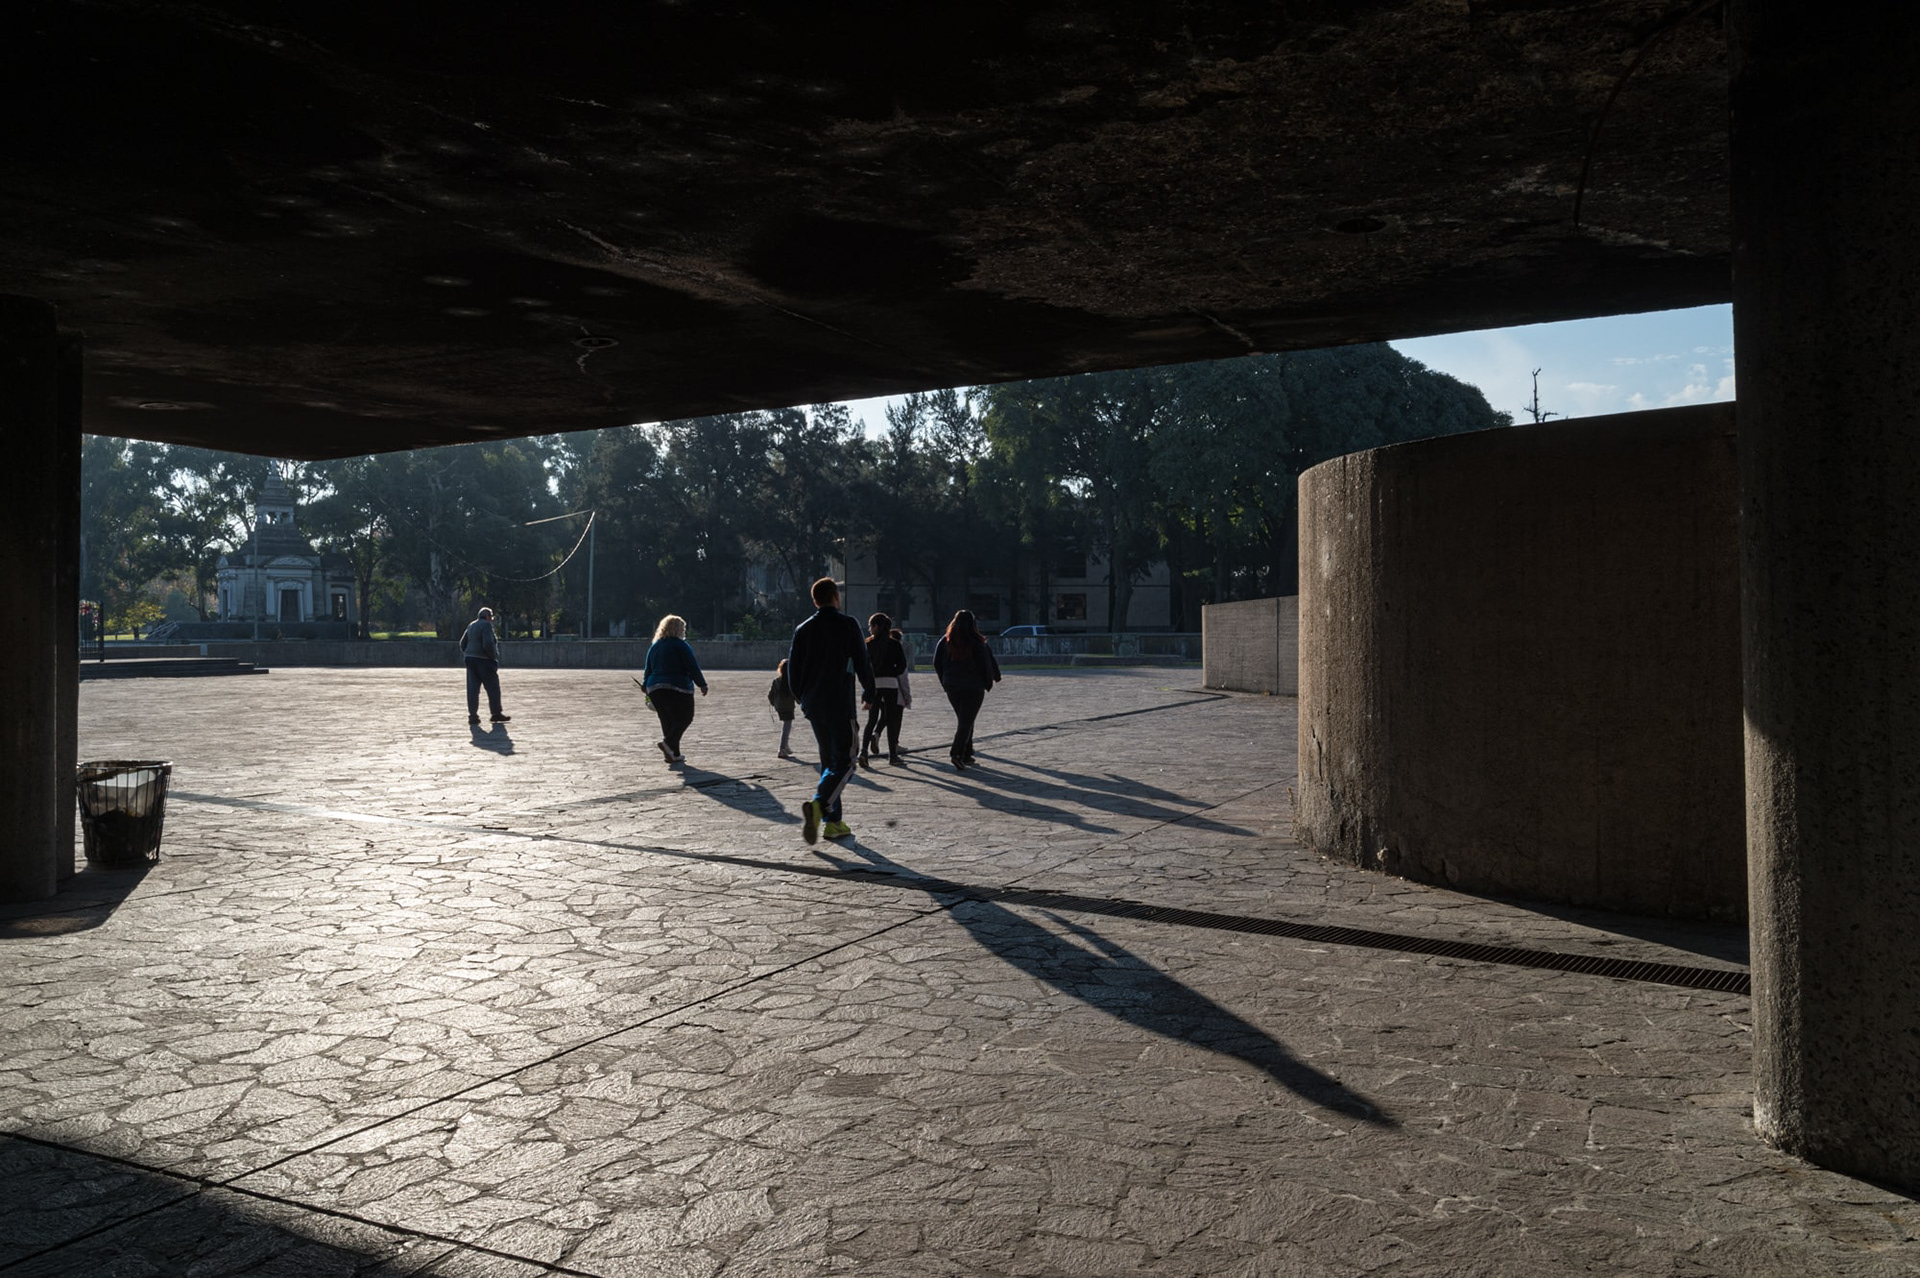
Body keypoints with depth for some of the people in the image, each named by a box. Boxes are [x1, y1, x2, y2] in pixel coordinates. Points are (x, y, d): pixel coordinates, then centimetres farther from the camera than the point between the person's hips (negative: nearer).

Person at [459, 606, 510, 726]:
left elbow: (463, 643, 18)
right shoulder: (486, 625, -11)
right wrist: (494, 657, -11)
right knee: (493, 688, 2)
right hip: (484, 660, -8)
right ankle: (496, 714, 7)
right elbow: (488, 644, -21)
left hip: (470, 660, 8)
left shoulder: (471, 625, 16)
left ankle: (472, 715, 2)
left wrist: (467, 655, 20)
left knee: (472, 688, 5)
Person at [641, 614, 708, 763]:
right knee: (684, 718, 0)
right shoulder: (681, 645, -5)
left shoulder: (654, 646, 15)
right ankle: (668, 742, -21)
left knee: (668, 721, 12)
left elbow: (647, 669, 17)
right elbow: (692, 667, -8)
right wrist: (702, 684, -2)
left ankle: (674, 754, 9)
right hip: (678, 688, -7)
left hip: (655, 688, 7)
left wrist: (646, 687, 24)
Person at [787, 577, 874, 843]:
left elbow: (792, 671, 9)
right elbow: (862, 662, -5)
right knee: (844, 763, -5)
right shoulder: (847, 625, -5)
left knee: (829, 761, 15)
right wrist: (869, 692, 10)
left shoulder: (803, 629, 7)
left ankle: (832, 821, 13)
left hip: (813, 706, 6)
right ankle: (817, 805, -29)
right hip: (840, 704, -6)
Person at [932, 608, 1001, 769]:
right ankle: (958, 753, -18)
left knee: (964, 720, 17)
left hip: (952, 687, 4)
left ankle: (966, 755, 19)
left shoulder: (945, 641, 1)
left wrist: (946, 683, 16)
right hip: (973, 687, -4)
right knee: (966, 721, -3)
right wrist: (989, 682, 11)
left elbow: (937, 663, 5)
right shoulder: (977, 643, -11)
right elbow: (987, 664, -5)